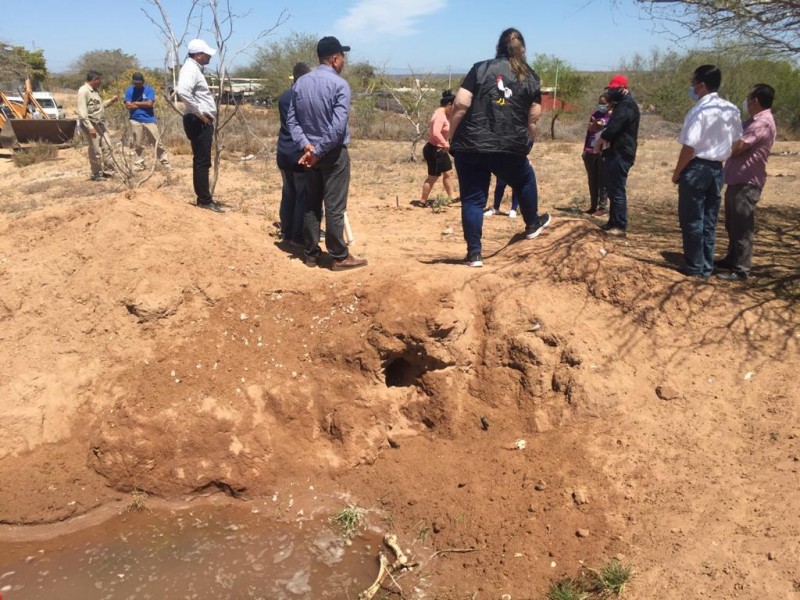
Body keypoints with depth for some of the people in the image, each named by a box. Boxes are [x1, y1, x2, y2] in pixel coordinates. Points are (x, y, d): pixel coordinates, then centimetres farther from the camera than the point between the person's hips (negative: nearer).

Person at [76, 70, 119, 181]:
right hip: (91, 125, -9)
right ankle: (96, 174, 9)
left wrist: (110, 100, 15)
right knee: (96, 151, -2)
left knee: (107, 147, 9)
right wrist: (90, 127, -25)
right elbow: (82, 112, -20)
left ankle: (108, 170, 18)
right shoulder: (83, 91, -15)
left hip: (101, 123, 9)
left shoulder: (95, 91, 13)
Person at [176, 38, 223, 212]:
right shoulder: (190, 68, -13)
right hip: (198, 122, -10)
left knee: (202, 161, 12)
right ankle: (205, 200, -5)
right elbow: (183, 91, -31)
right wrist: (200, 113, -24)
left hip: (203, 121, 10)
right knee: (202, 162, -8)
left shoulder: (195, 68, 19)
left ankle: (204, 198, 17)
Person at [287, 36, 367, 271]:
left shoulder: (300, 83, 6)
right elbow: (338, 126, -21)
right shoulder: (339, 84, -13)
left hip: (309, 152, 6)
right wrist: (319, 152, -15)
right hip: (333, 153, -6)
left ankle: (311, 254, 19)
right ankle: (339, 257, 7)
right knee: (335, 207, -1)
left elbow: (291, 119, 2)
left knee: (311, 204, 13)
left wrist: (306, 145, -6)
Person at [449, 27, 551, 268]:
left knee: (473, 198, 7)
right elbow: (533, 118, 7)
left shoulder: (481, 68, 2)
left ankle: (474, 253, 7)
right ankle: (532, 225, 45)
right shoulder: (530, 77, 8)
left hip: (471, 145, -1)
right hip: (510, 147, 2)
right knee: (525, 180, 29)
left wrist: (452, 135, 1)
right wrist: (526, 142, 20)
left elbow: (461, 104, -8)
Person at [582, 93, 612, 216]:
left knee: (602, 181, -1)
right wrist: (585, 150, 13)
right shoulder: (594, 115, 13)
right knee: (592, 181, 10)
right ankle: (593, 206, 17)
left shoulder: (612, 117, -3)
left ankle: (602, 207, 3)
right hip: (590, 152, 6)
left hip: (604, 152, -6)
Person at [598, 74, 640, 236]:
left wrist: (600, 141, -6)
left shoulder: (627, 106, -16)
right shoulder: (622, 104, 19)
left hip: (620, 155, -11)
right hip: (615, 153, 11)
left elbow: (612, 130, -22)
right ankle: (613, 222, 24)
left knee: (618, 190, -8)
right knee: (612, 189, 15)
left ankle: (620, 226, -5)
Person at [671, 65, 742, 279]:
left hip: (696, 168, -7)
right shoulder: (731, 110, 7)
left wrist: (677, 172, -8)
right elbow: (737, 141, 11)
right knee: (709, 221, 12)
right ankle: (706, 267, 17)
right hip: (717, 169, 7)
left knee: (691, 220, 3)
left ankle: (694, 267, 8)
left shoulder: (700, 111, -16)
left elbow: (689, 147, -18)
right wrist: (719, 157, 17)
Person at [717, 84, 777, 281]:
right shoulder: (755, 121, 19)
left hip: (747, 183, -10)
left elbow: (737, 148, -20)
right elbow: (739, 146, 21)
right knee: (732, 225, 18)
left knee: (742, 227, -8)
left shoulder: (763, 123, -15)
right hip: (737, 180, 10)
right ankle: (732, 259, 30)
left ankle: (741, 269, -4)